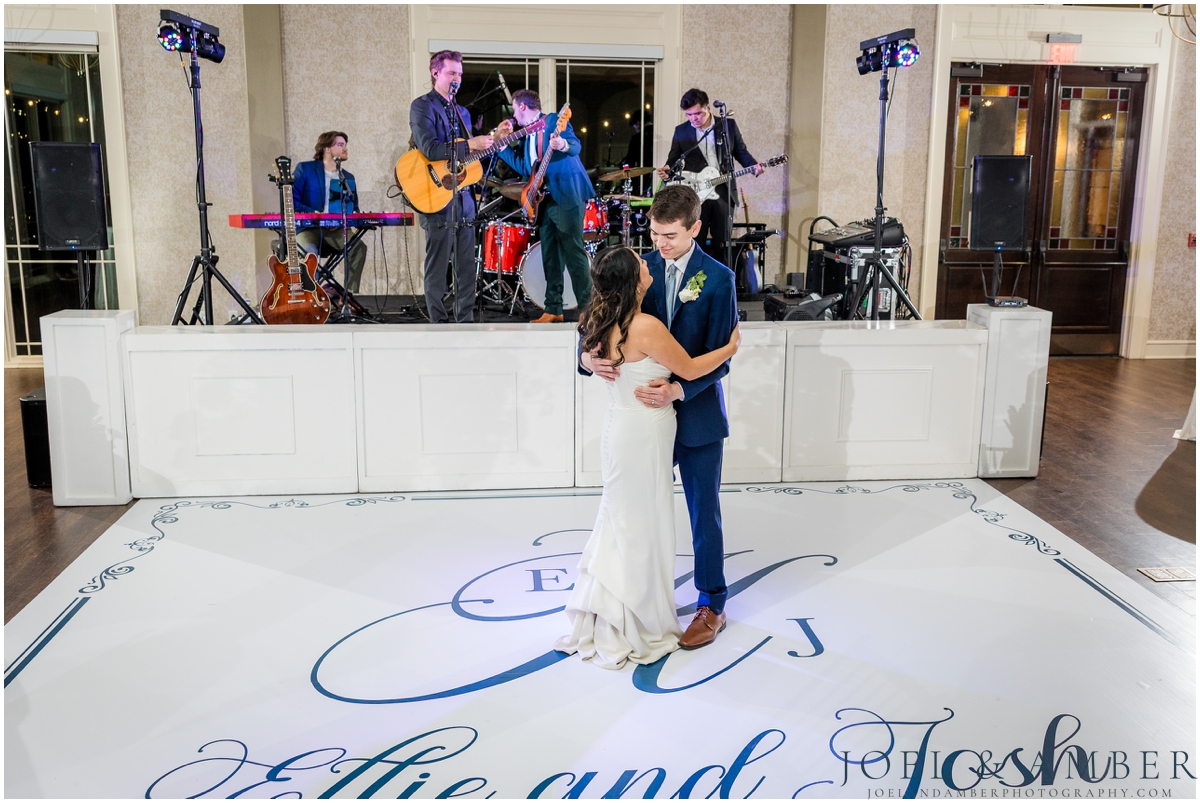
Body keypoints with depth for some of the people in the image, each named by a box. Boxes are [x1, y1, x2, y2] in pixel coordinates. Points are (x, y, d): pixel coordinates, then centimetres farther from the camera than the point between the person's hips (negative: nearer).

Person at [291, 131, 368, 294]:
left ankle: (350, 294, -20)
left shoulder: (348, 177, 16)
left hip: (335, 230, 4)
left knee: (359, 247, -26)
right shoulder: (305, 169, 2)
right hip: (307, 227, -4)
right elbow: (291, 201, -4)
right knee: (311, 251, -37)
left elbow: (354, 208, 19)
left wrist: (350, 216, -7)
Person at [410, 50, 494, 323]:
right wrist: (469, 145, -21)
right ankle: (439, 323, 4)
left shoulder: (461, 112, 21)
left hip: (463, 196, 7)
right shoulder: (423, 106, -4)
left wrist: (492, 142, 6)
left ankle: (466, 321, 14)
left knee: (467, 267, 7)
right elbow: (429, 149, -19)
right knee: (438, 268, -3)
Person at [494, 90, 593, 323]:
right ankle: (553, 310, 13)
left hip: (567, 196, -8)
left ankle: (588, 309, -7)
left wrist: (564, 145, -41)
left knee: (574, 253, -10)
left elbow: (576, 145, -18)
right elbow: (524, 167, 18)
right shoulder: (526, 135, 19)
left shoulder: (554, 120, -4)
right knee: (550, 257, 8)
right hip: (544, 200, 9)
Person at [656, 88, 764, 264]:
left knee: (722, 244, 3)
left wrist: (754, 166, -7)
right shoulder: (681, 131, 8)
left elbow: (741, 152, 11)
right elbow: (673, 158, 12)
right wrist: (667, 169, -10)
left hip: (722, 191, 0)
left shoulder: (729, 125, 6)